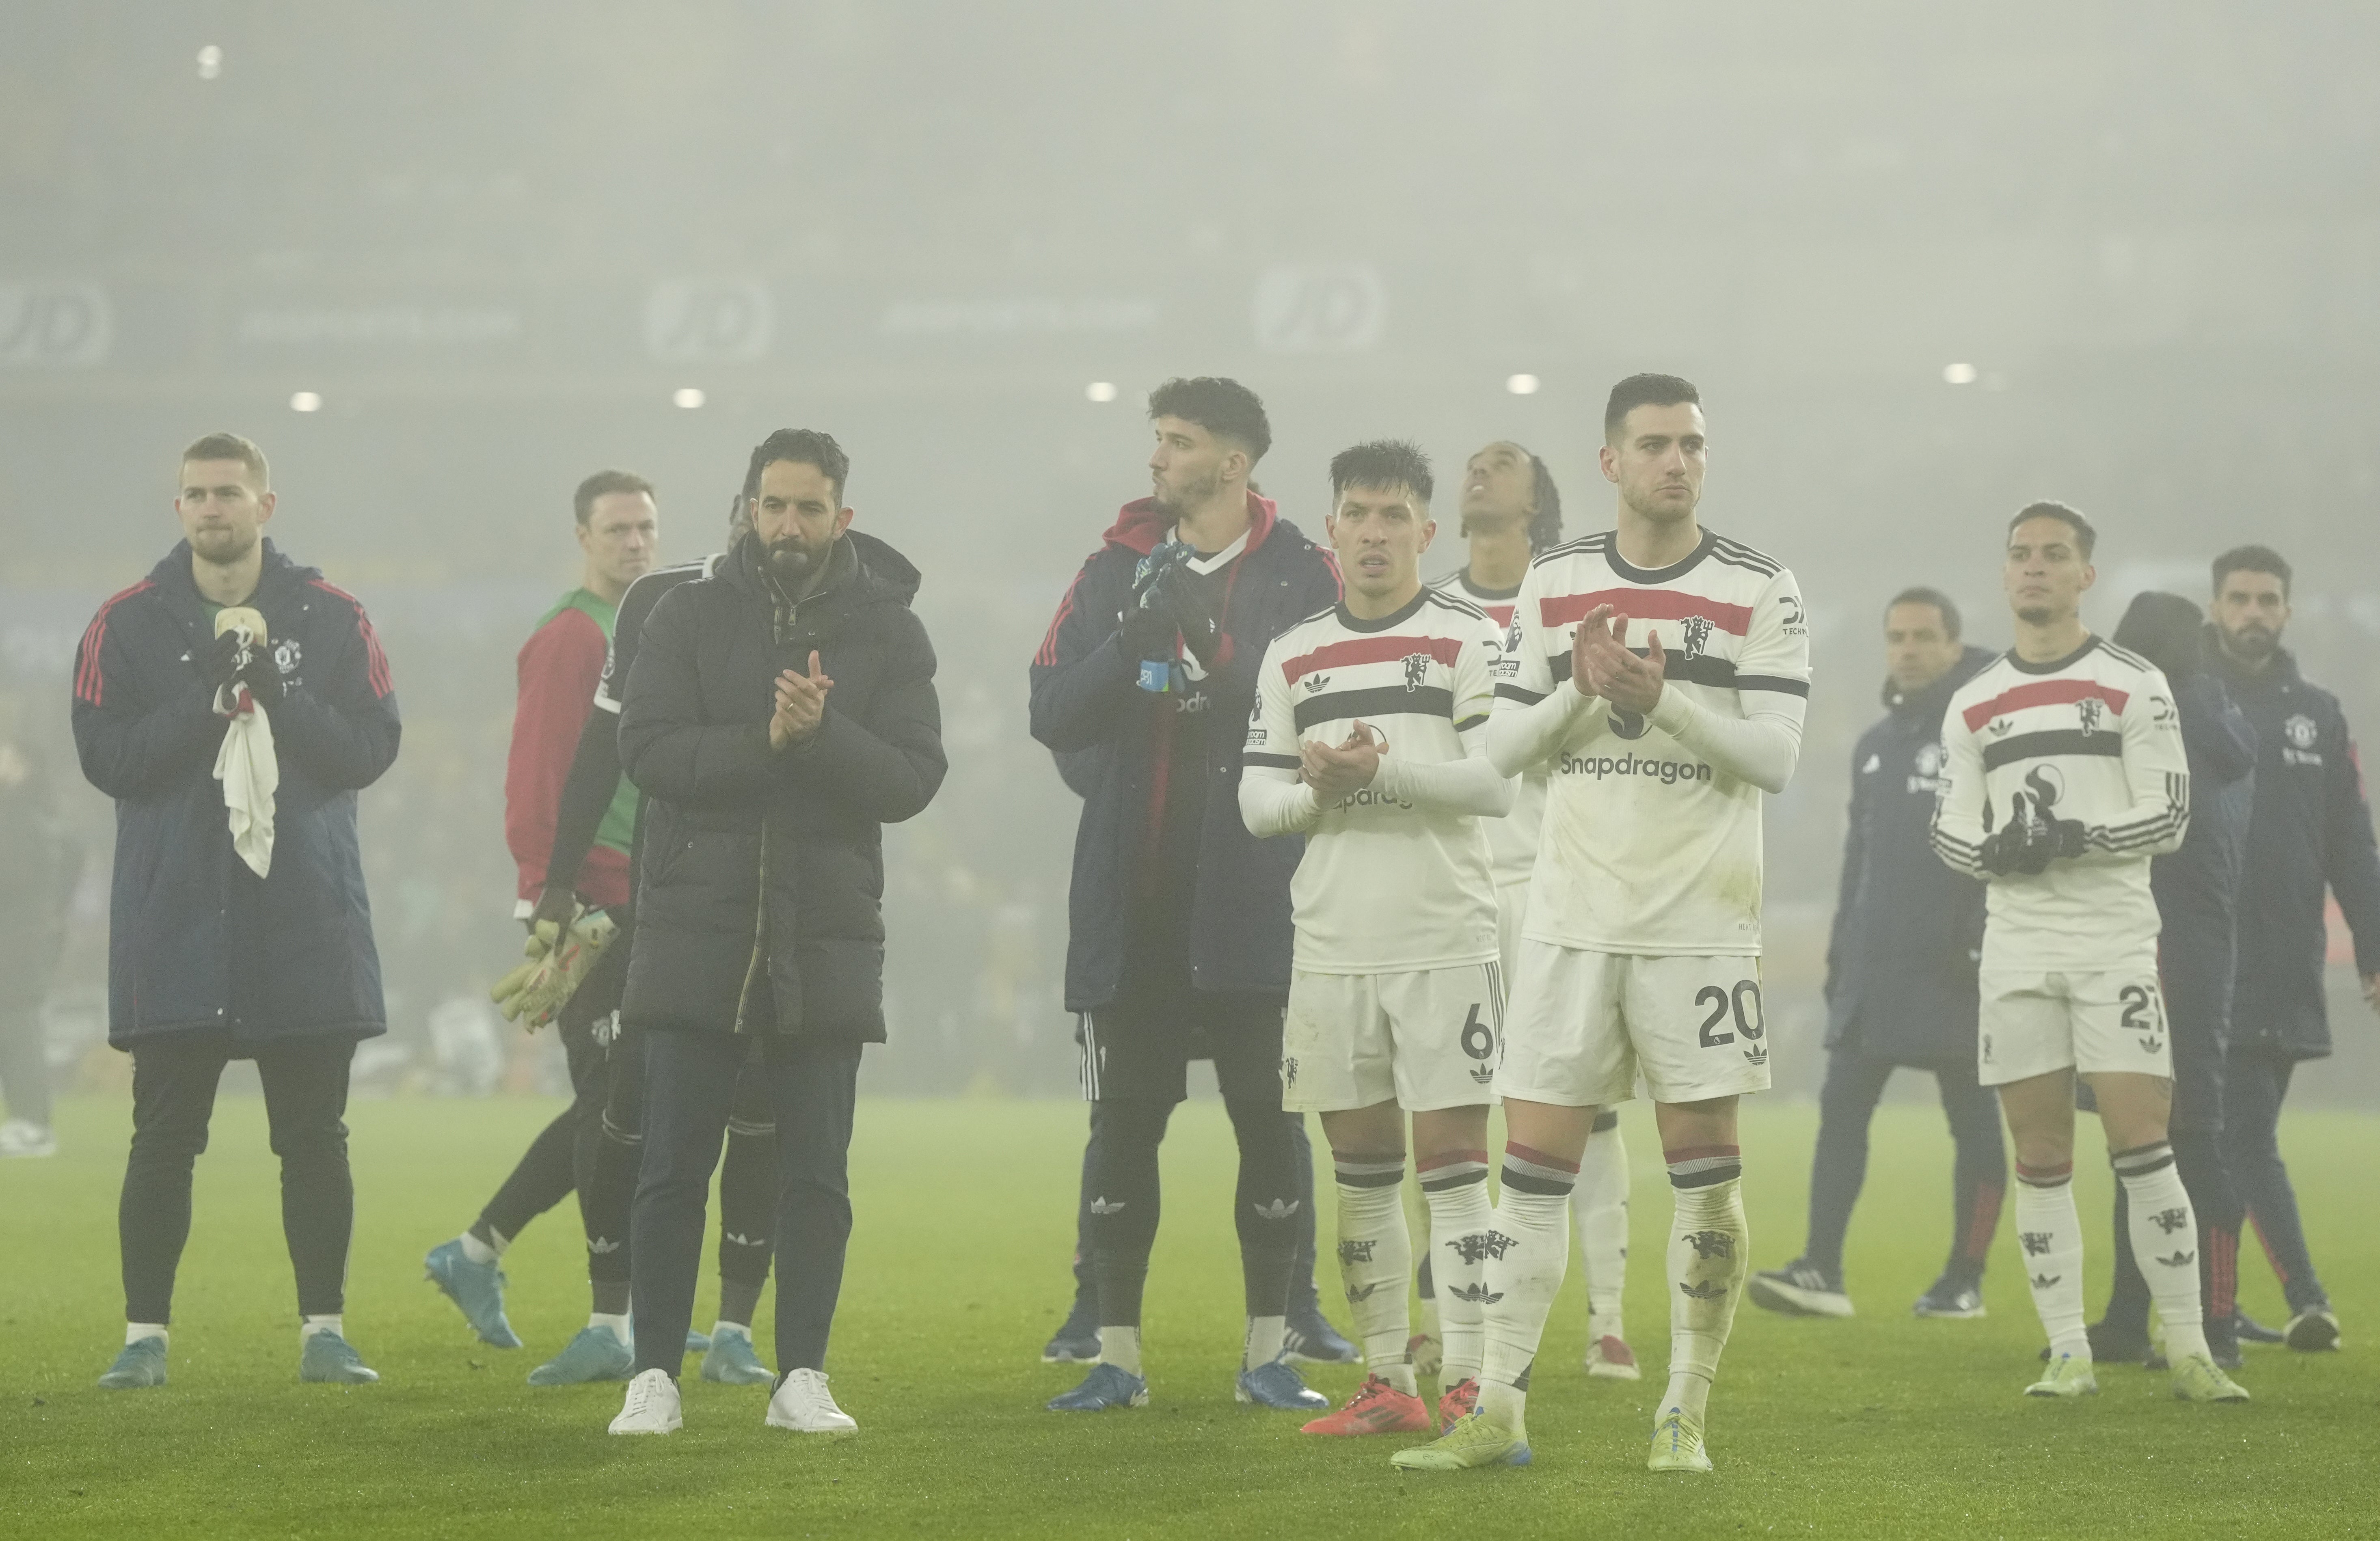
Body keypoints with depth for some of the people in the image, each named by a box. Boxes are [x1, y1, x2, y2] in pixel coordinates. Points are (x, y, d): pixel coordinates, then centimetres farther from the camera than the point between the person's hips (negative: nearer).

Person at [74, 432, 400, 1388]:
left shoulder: (330, 619, 5)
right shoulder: (129, 625, 4)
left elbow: (371, 748, -2)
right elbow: (107, 756, -6)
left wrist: (276, 695, -15)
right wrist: (206, 696, -17)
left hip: (307, 925, 1)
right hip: (176, 929, -1)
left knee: (315, 1138, 4)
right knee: (163, 1138, 0)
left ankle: (323, 1331, 11)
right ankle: (144, 1335, 6)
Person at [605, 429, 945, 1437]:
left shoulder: (890, 634, 5)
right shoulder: (691, 616, 4)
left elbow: (914, 779, -5)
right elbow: (647, 749, -8)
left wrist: (824, 735, -20)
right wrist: (763, 743, -19)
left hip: (827, 937, 1)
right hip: (697, 932, -1)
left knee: (816, 1173, 4)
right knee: (674, 1168, 1)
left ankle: (802, 1379, 12)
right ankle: (655, 1377, 7)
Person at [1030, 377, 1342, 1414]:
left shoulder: (1300, 576, 1)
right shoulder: (1114, 573, 10)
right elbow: (1053, 716, 2)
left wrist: (1214, 643, -17)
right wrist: (1136, 636, -13)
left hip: (1251, 896, -2)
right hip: (1130, 900, 3)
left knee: (1266, 1117, 1)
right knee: (1125, 1122, 3)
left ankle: (1268, 1351, 9)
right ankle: (1117, 1355, 8)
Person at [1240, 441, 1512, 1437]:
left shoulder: (1470, 640, 0)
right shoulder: (1293, 657, 12)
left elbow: (1497, 781, -10)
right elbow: (1256, 801, 9)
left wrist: (1382, 771, -19)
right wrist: (1318, 788, -12)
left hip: (1445, 942, -4)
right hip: (1331, 944, 4)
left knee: (1450, 1155, -7)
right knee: (1360, 1164, 7)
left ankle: (1468, 1383, -6)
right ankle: (1387, 1382, 13)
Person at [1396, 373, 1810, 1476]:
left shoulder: (1760, 592, -1)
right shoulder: (1555, 586, 9)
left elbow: (1775, 756, -9)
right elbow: (1504, 746, 8)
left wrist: (1660, 695, -19)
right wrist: (1579, 691, -10)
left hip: (1700, 920, -2)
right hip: (1572, 917, 3)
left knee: (1704, 1168, -1)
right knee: (1534, 1163, 2)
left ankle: (1684, 1415, 8)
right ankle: (1497, 1412, 7)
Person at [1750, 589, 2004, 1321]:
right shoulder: (1876, 746, 18)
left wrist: (1983, 940, -19)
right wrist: (1840, 953, 17)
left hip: (1952, 971, -7)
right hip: (1875, 970, 7)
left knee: (1972, 1119, 3)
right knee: (1841, 1108, -4)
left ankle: (1965, 1280, 9)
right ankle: (1823, 1271, -8)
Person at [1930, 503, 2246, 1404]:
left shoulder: (2135, 687, 1)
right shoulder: (1973, 706, 13)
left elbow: (2169, 816, -5)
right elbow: (1950, 830, 13)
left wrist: (2075, 838, -19)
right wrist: (1995, 851, -9)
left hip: (2116, 946, -3)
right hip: (2017, 951, 3)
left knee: (2141, 1146, -10)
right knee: (2041, 1160, 2)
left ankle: (2188, 1353, -5)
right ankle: (2069, 1355, 8)